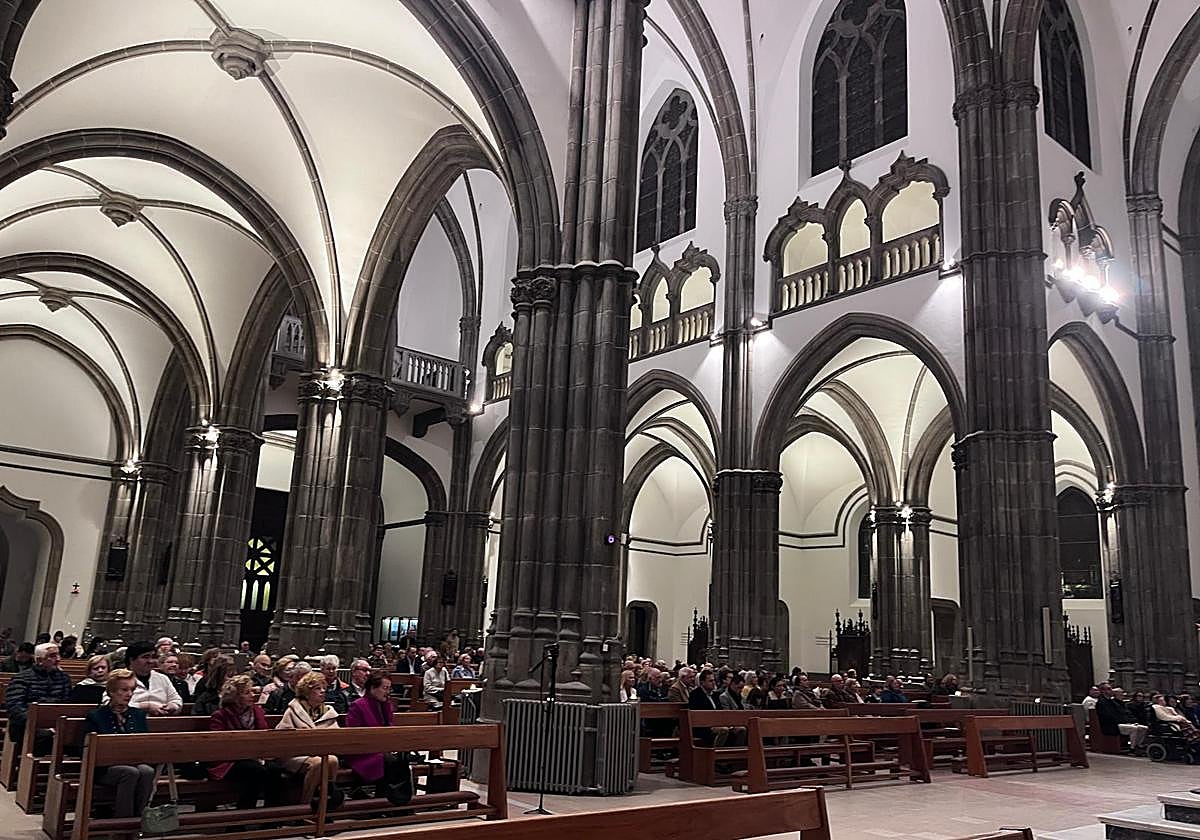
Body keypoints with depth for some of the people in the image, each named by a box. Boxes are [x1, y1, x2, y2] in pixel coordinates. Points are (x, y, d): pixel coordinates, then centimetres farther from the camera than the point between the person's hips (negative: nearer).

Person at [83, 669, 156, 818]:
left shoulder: (138, 715, 17)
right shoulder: (95, 716, 4)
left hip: (135, 762, 3)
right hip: (104, 768, -3)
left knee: (147, 771, -31)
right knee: (131, 772, -34)